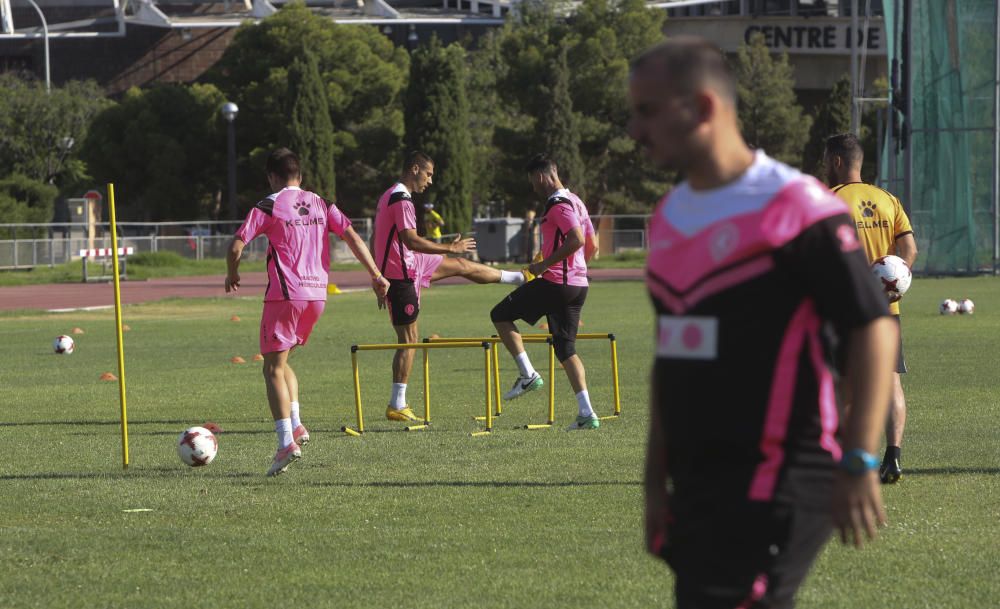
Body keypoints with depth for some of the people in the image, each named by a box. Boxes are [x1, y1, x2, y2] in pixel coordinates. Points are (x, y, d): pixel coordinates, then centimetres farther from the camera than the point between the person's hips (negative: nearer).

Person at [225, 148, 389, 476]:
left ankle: (287, 441, -17)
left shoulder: (267, 207, -3)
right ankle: (296, 425, 11)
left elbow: (236, 246, -7)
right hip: (317, 294, 6)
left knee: (273, 368, -3)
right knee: (280, 360, 23)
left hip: (284, 295, -6)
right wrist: (376, 276, 7)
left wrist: (232, 276, 11)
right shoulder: (321, 205, 11)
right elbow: (352, 237, 5)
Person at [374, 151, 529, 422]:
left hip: (410, 265, 10)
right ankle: (397, 406, -3)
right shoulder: (401, 200, -20)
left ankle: (520, 278, 38)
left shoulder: (389, 196, 13)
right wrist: (450, 247, -21)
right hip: (401, 273, -10)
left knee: (461, 265, 21)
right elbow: (411, 240, -28)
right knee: (408, 339, -6)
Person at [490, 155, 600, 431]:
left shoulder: (558, 205, -13)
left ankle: (528, 374, -3)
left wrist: (544, 264, -19)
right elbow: (592, 246, 22)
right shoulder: (576, 202, 17)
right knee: (565, 348, 11)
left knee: (501, 314, 4)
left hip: (555, 282, -9)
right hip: (578, 284, 9)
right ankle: (586, 413, 1)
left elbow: (576, 240, -25)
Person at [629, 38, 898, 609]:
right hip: (697, 486, 8)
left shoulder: (796, 209, -12)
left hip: (776, 481, -8)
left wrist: (859, 463, -18)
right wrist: (658, 480, 20)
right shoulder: (670, 218, 14)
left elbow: (874, 329, -12)